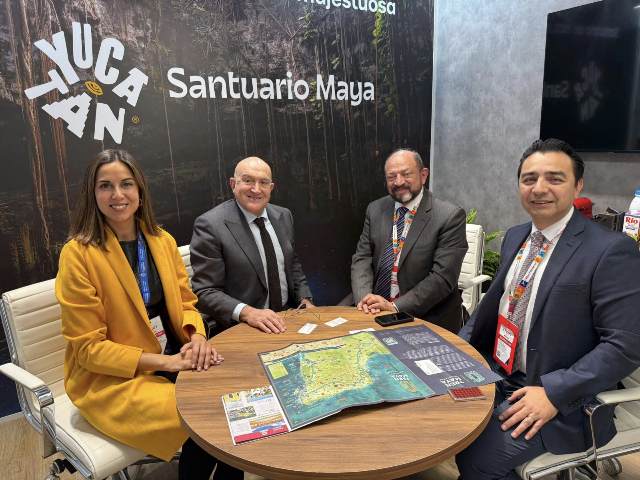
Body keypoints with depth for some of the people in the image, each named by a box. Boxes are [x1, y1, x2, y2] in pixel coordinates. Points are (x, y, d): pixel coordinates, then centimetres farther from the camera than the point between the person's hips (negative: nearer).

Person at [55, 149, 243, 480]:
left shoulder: (162, 240, 2)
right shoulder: (78, 254, -15)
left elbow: (185, 302, 9)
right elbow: (88, 347, -13)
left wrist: (196, 336, -13)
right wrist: (164, 361, -21)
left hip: (173, 359, 5)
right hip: (110, 379, -5)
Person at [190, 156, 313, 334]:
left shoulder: (283, 216, 7)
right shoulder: (210, 225, -12)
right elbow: (204, 292, -13)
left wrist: (305, 300, 5)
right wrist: (247, 312, -26)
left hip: (285, 320, 5)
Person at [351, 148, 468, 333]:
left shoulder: (450, 216, -9)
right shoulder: (375, 209, 6)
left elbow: (443, 277, -14)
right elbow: (362, 258, 5)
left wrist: (396, 306, -19)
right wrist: (364, 296, -13)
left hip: (428, 319, -3)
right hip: (377, 313, 4)